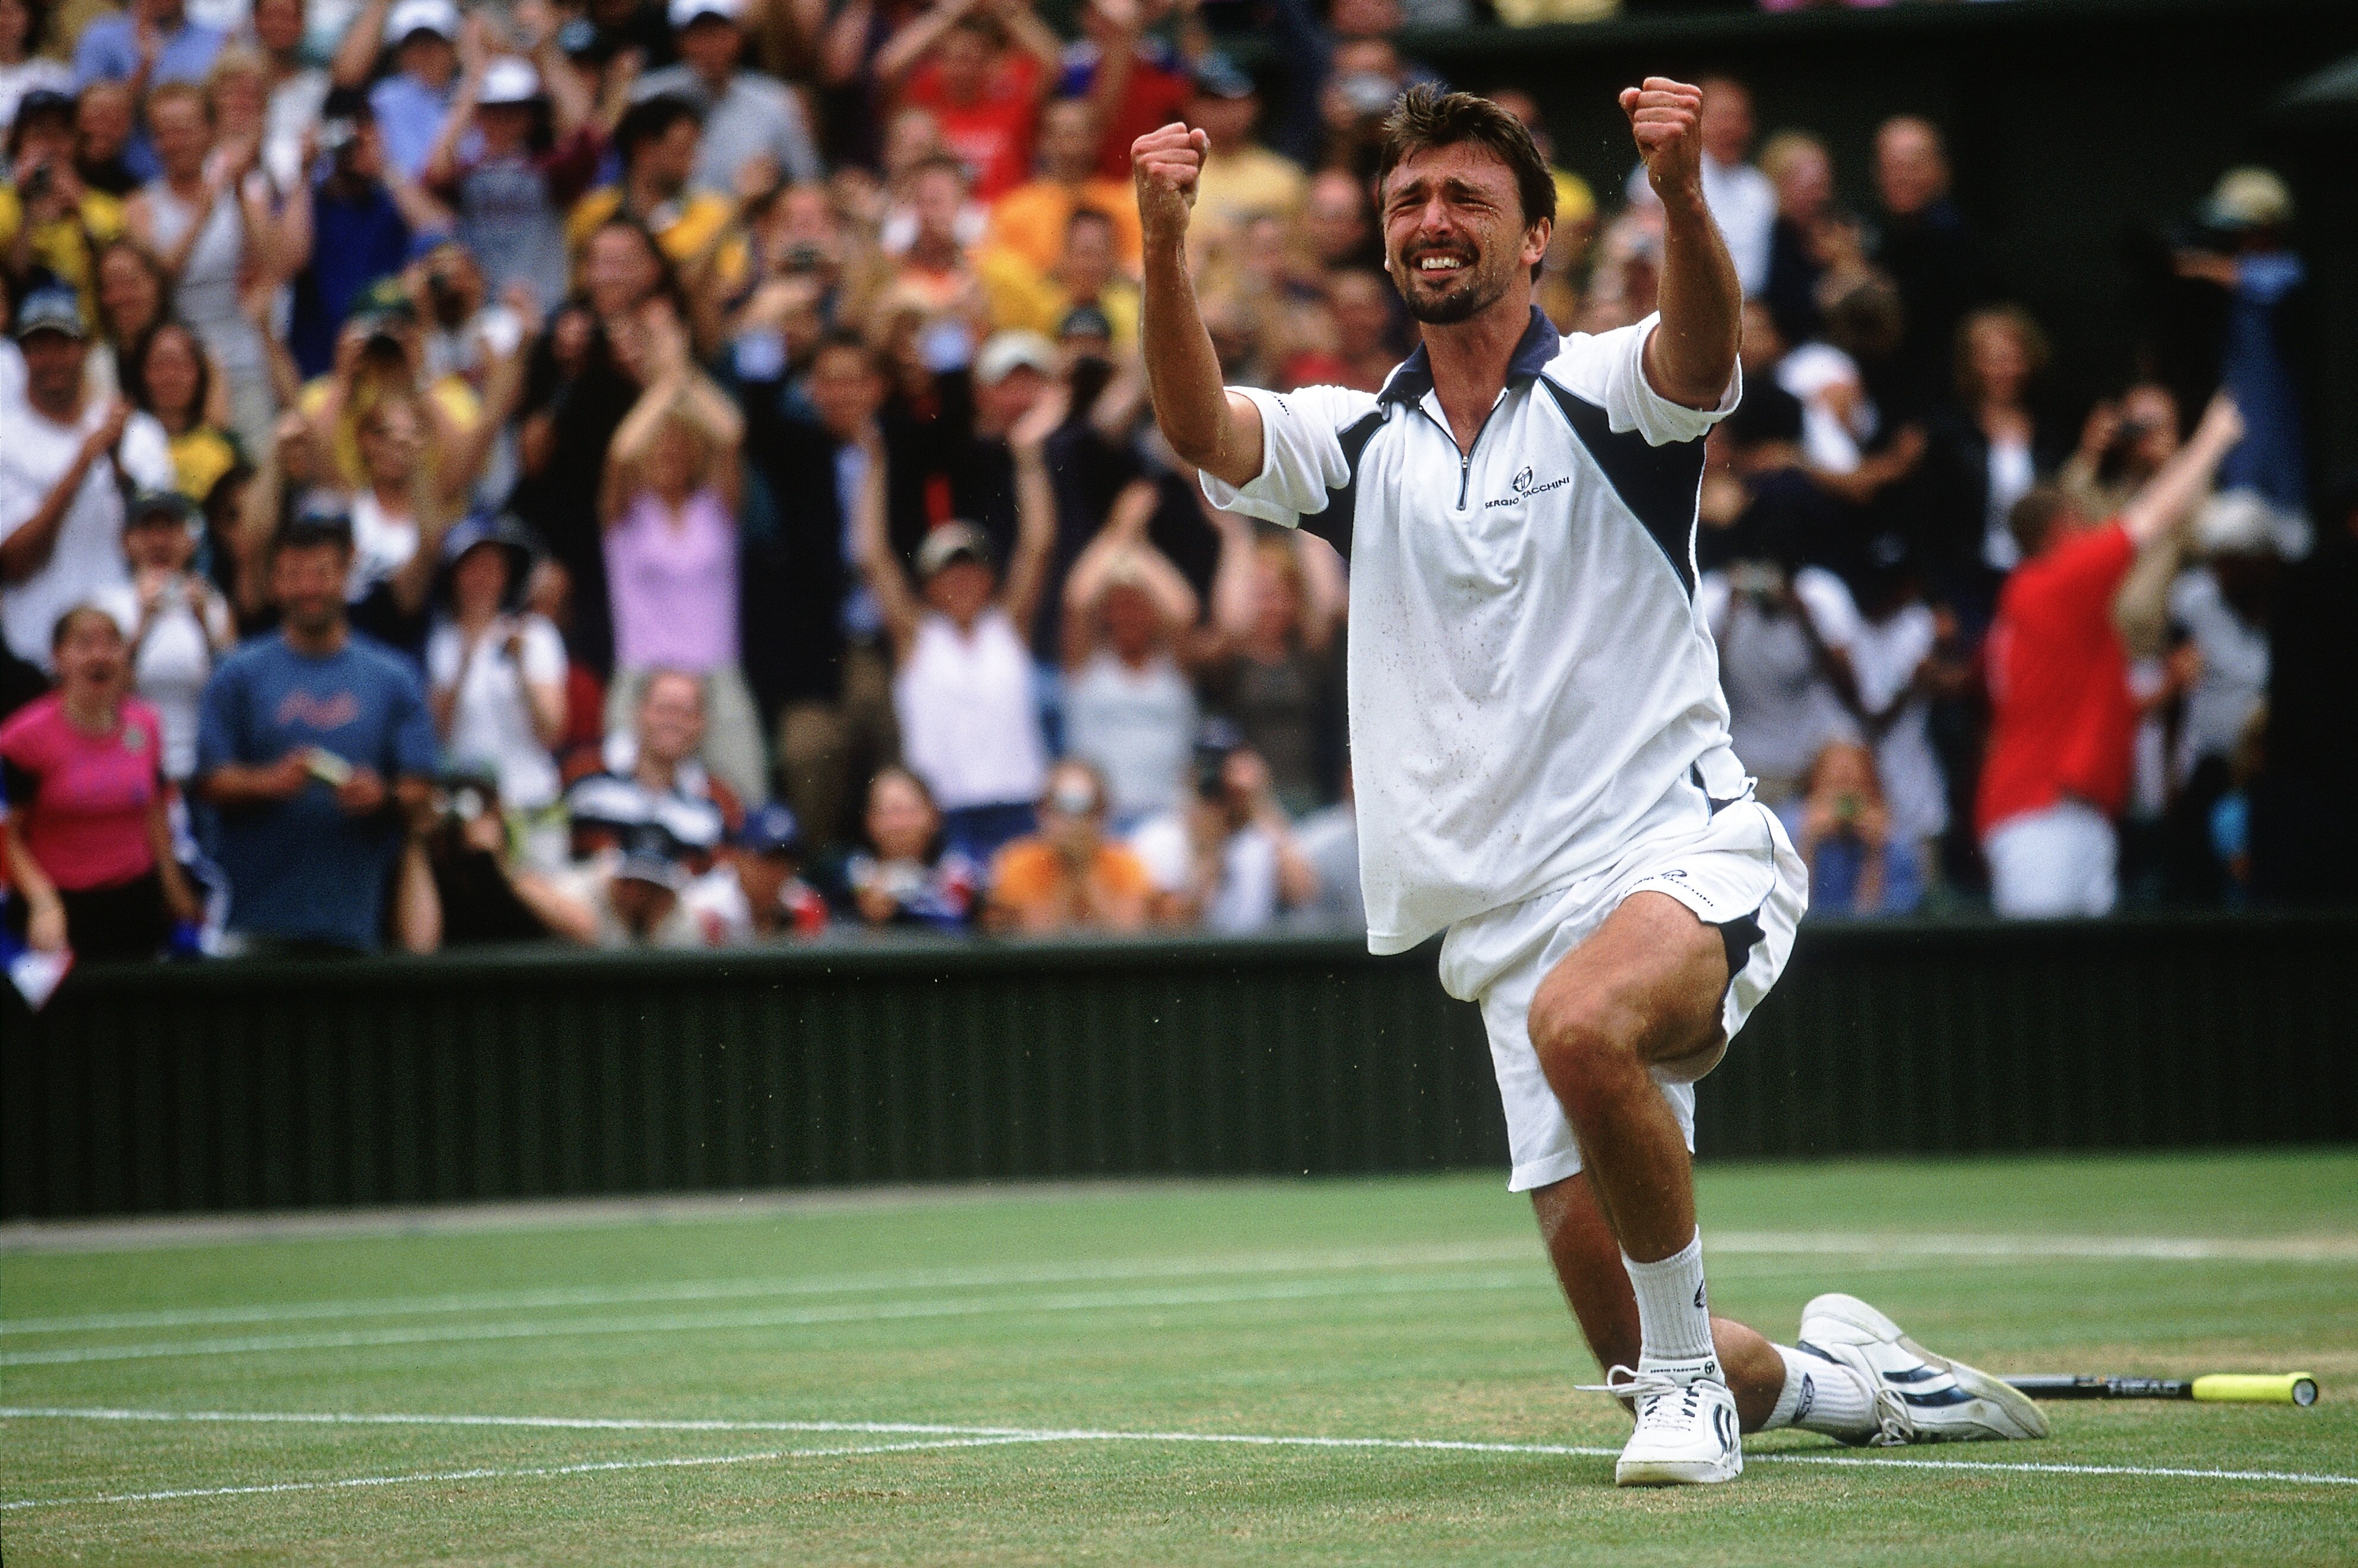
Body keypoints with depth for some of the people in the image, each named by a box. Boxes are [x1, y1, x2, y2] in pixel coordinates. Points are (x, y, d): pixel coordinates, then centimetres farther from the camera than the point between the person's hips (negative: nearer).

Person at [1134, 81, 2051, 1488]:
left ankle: (1695, 1373, -22)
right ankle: (1832, 1380, 32)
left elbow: (1707, 347, -23)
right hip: (1516, 921, 5)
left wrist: (1682, 194, -44)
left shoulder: (1606, 394, 1)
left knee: (1583, 1023, -39)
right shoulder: (1357, 445, 11)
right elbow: (1203, 429, -8)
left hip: (1688, 854, -4)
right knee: (1626, 1337, 0)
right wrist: (1166, 243, -26)